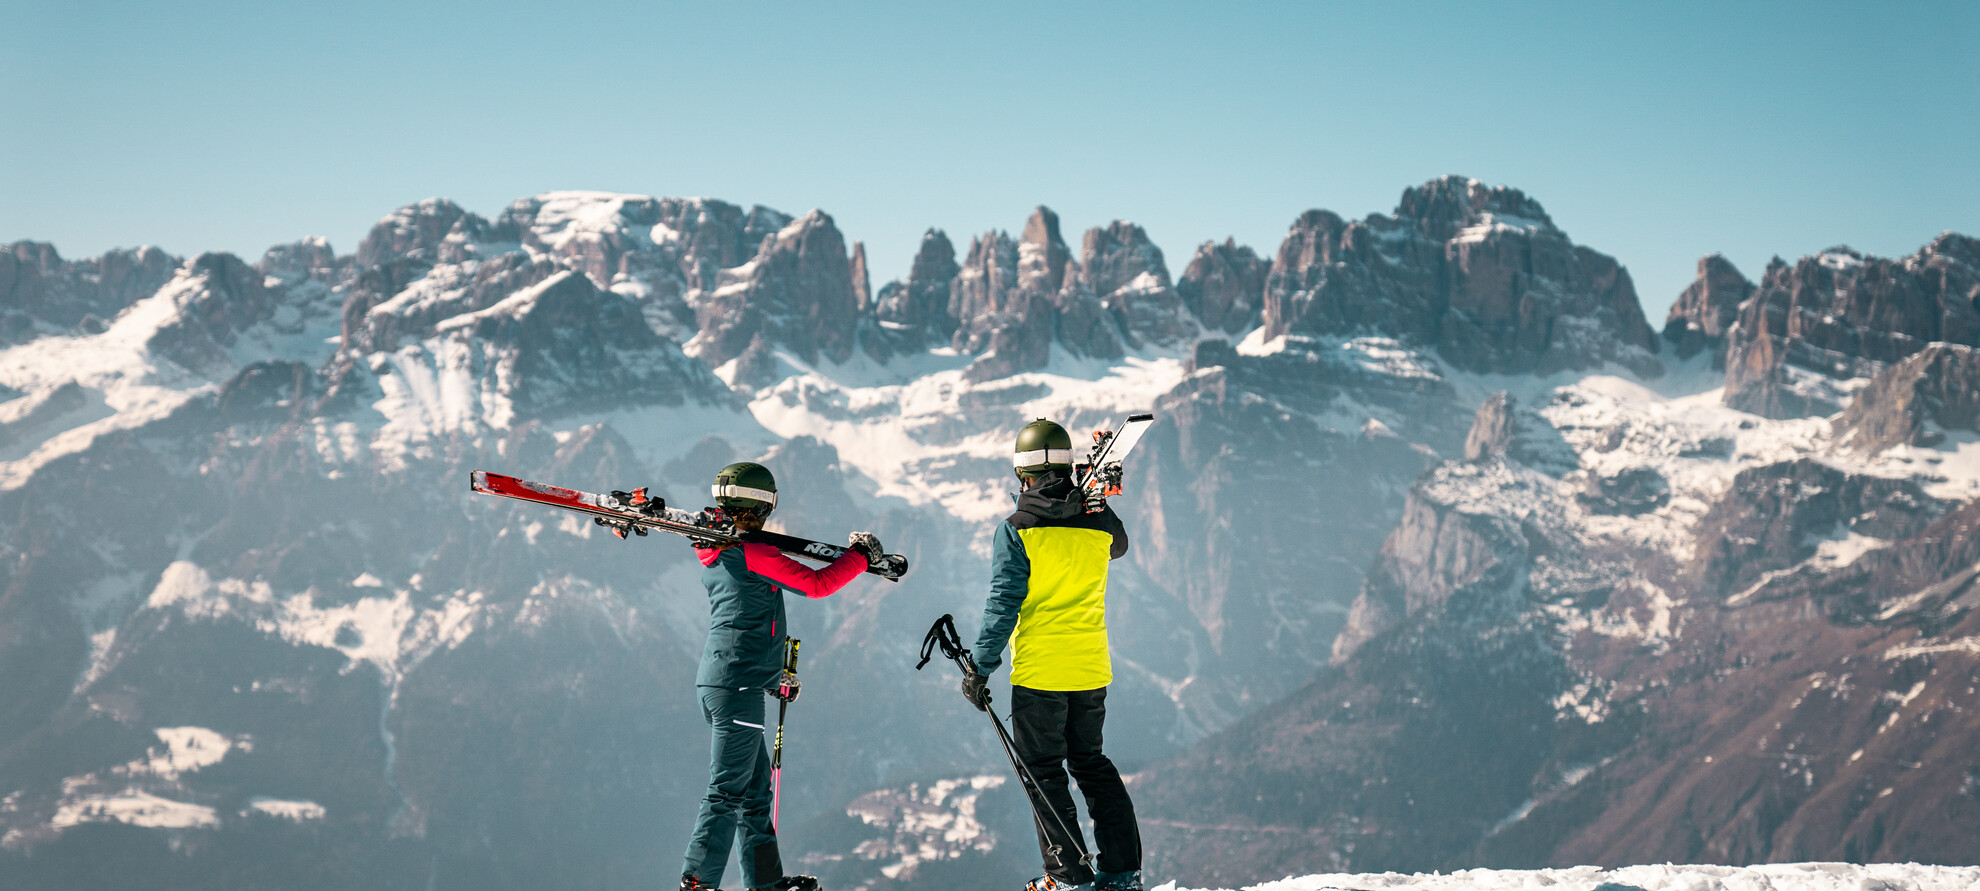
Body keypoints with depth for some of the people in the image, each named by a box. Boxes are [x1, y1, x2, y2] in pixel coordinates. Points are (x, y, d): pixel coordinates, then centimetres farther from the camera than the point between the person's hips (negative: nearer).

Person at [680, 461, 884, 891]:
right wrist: (861, 556, 0)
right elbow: (816, 583, -13)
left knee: (755, 785, 15)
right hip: (738, 683, -10)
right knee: (727, 790, -8)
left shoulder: (716, 554, 15)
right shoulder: (753, 553, -14)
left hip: (717, 683, 10)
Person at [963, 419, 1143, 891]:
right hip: (1092, 668, 5)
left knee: (1043, 769, 6)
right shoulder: (1099, 521, 2)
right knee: (1091, 762, 18)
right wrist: (1098, 502, 40)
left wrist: (981, 668, -8)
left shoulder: (1016, 529, -10)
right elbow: (1118, 546, 27)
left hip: (1039, 670, -5)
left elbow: (1004, 604, -13)